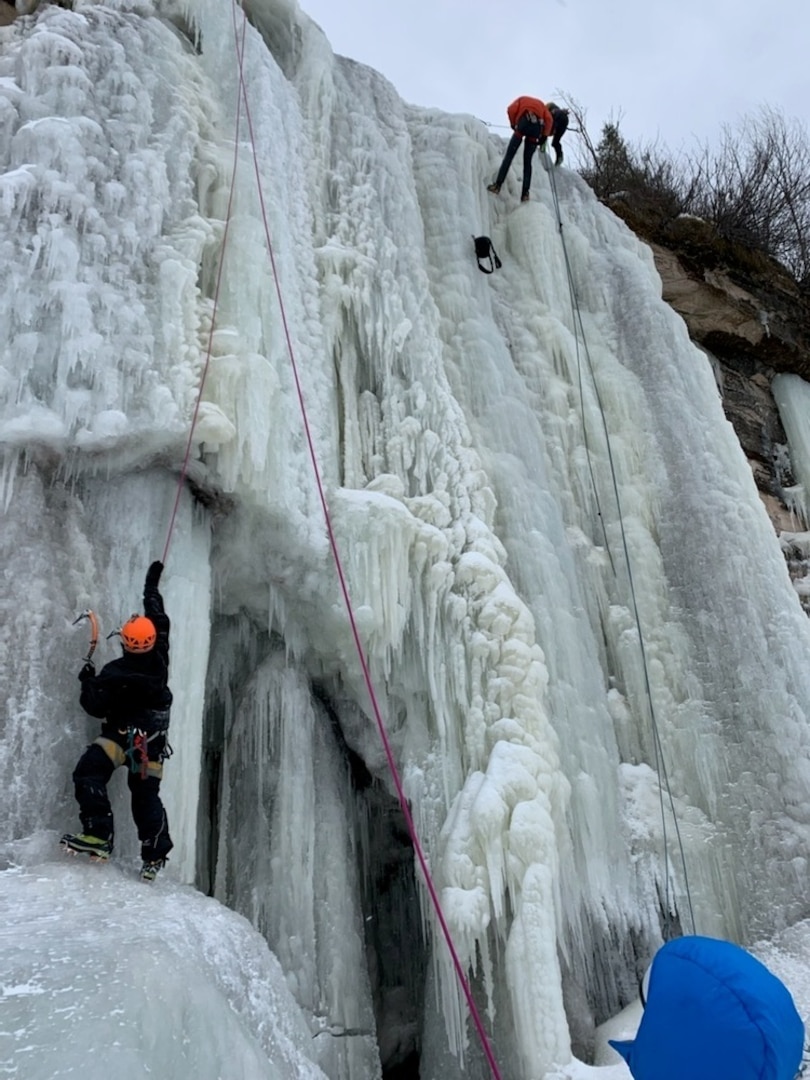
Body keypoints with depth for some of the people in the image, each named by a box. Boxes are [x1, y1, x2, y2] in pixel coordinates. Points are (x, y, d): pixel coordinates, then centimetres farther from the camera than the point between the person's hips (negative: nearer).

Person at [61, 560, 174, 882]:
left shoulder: (114, 672, -15)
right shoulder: (159, 660, -5)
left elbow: (96, 708, -9)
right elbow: (159, 619, 8)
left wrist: (88, 681, 7)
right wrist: (152, 585, 19)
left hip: (122, 735, -5)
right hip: (154, 738, 6)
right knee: (146, 793, 10)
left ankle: (99, 835, -23)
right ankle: (155, 856, 10)